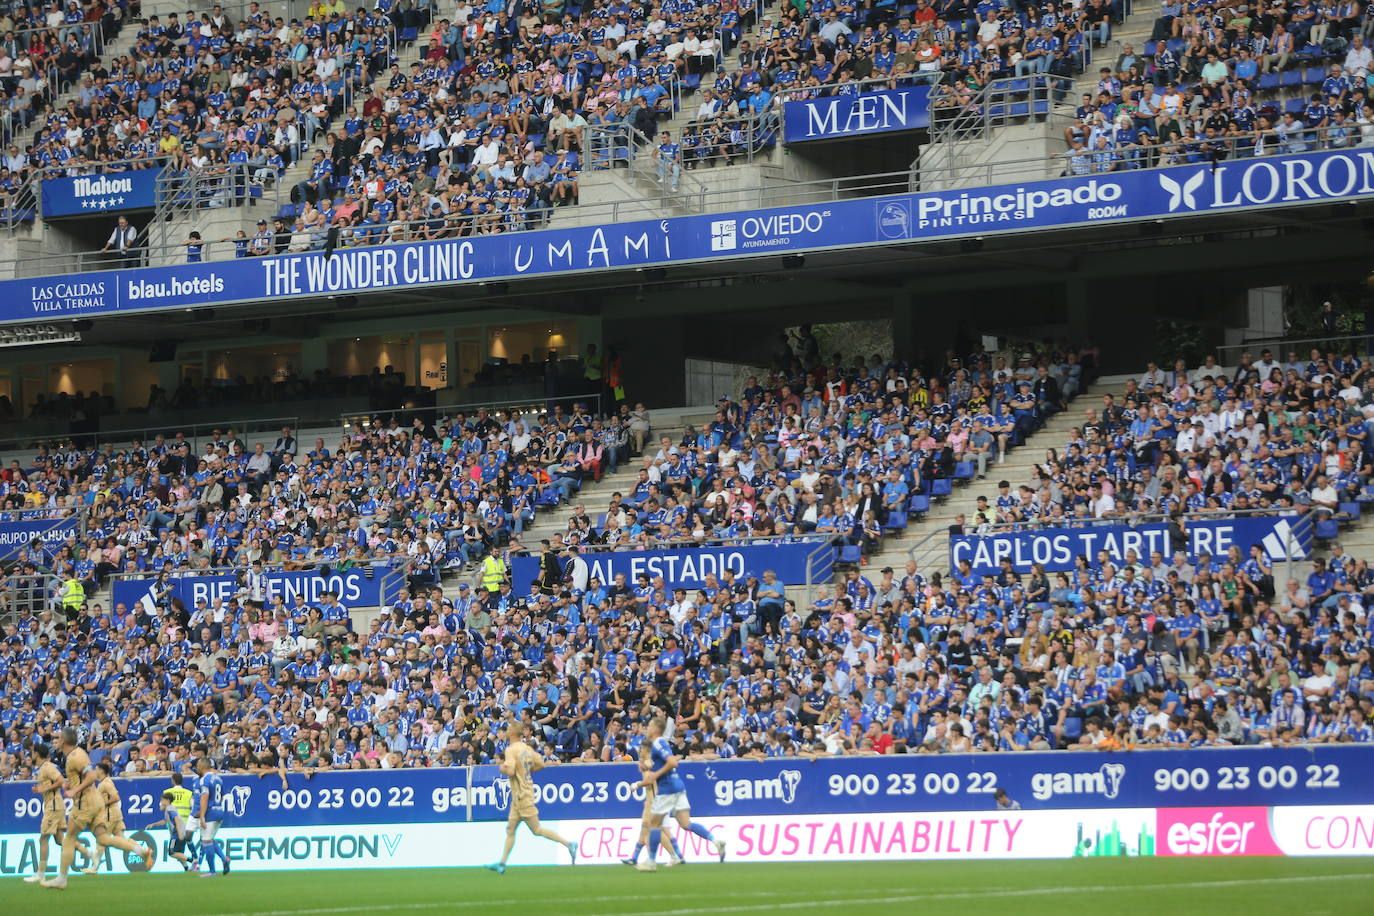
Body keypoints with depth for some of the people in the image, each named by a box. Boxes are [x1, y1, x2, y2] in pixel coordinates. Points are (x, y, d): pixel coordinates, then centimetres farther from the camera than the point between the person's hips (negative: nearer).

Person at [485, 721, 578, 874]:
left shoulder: (511, 749, -16)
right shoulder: (526, 748, 8)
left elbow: (510, 771, -25)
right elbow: (540, 764, 12)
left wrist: (502, 768, -5)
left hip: (522, 795, -9)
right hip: (518, 797, 9)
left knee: (537, 829, -4)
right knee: (510, 829, 10)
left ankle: (568, 844, -4)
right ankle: (502, 864, 11)